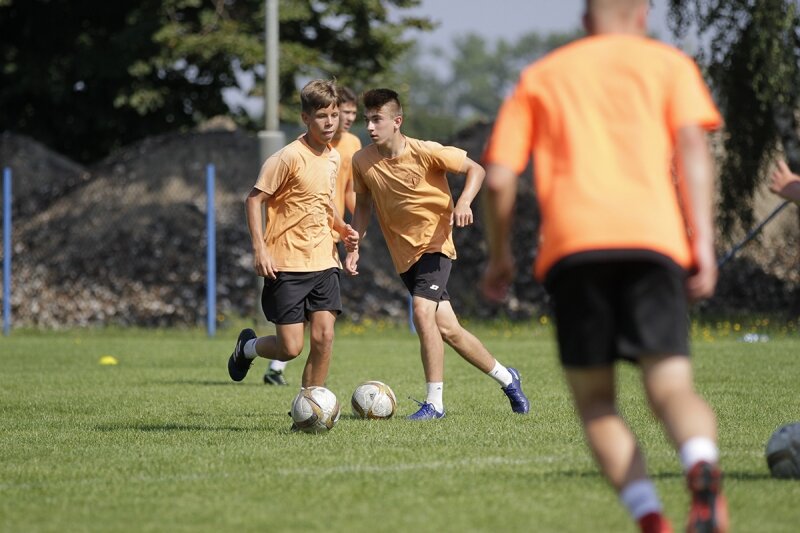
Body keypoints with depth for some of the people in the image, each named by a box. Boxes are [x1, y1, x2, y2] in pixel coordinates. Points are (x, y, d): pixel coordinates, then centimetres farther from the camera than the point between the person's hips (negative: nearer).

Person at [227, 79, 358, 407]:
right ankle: (248, 347, 27)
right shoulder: (289, 157, -14)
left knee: (323, 337, -7)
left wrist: (341, 227, 8)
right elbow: (254, 199, -12)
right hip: (286, 265, -6)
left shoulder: (333, 157, 10)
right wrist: (260, 248, -19)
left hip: (323, 261, 6)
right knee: (291, 348, -6)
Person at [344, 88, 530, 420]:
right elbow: (363, 205, 11)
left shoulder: (426, 153, -17)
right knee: (448, 330, 7)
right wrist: (354, 246, 2)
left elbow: (475, 170, -7)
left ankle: (434, 403, -19)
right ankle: (505, 378, 28)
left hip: (434, 244, -5)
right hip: (404, 253, 5)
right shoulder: (362, 162, -5)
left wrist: (464, 202, -24)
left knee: (422, 311, -25)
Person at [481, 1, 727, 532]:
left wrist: (500, 256, 28)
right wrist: (703, 243, -2)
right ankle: (703, 471, -40)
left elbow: (498, 178, 15)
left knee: (594, 398, 10)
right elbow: (692, 145, 3)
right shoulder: (669, 63, 20)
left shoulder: (541, 76, 25)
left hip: (571, 246, 1)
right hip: (652, 239, -1)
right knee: (671, 386, -5)